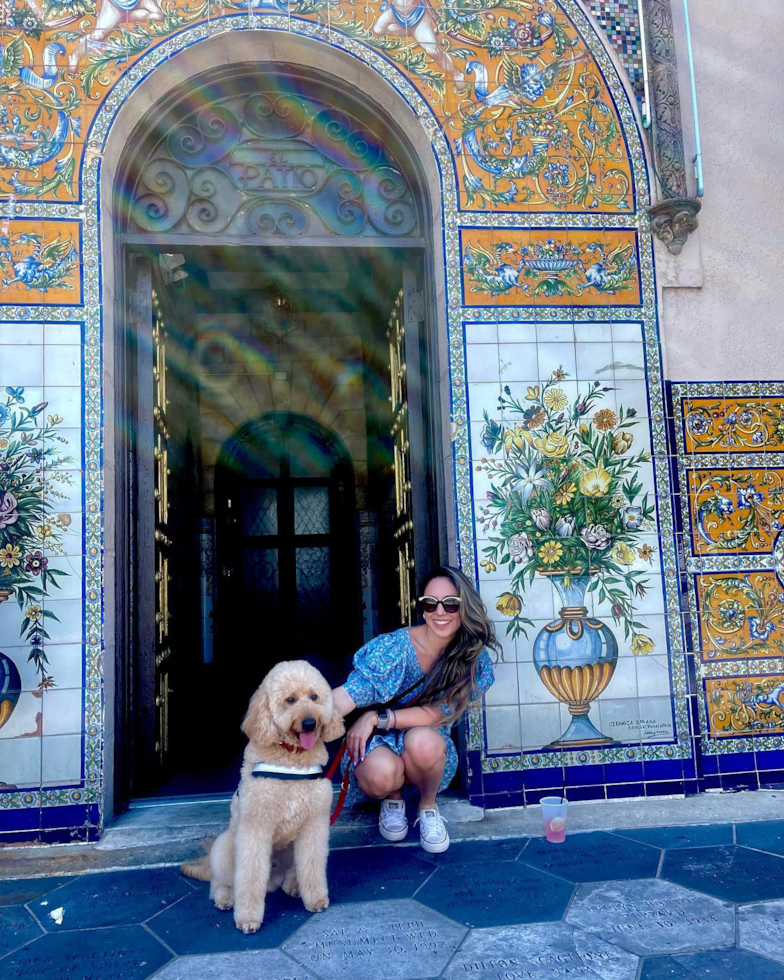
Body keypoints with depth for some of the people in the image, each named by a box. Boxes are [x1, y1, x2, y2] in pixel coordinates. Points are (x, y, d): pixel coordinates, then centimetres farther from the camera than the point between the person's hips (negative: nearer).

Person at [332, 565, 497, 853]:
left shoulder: (474, 659, -12)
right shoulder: (394, 646, -19)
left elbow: (437, 713, -17)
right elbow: (350, 694, -27)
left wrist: (377, 717, -25)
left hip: (428, 747, 1)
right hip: (379, 742, -1)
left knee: (423, 740, -35)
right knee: (379, 774, -36)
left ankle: (428, 805, -2)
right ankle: (393, 798, 5)